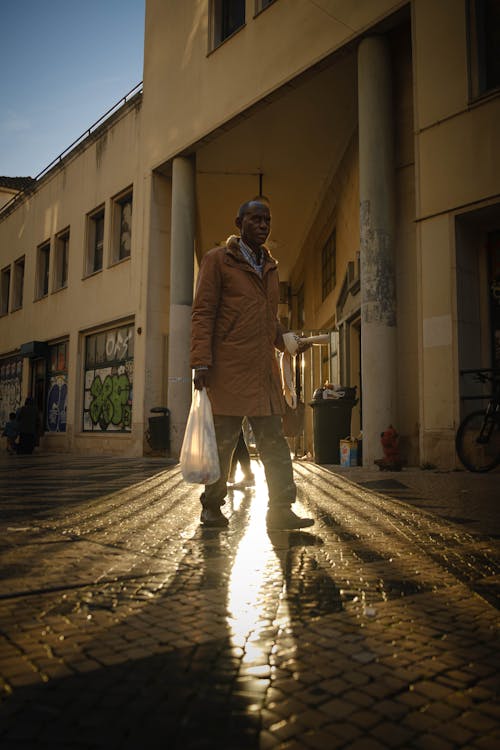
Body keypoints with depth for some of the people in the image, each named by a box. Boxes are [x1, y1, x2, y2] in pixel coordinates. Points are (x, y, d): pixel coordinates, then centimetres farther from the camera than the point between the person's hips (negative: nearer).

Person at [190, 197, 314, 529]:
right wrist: (201, 362, -14)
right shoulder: (217, 259, 2)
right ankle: (212, 507, 16)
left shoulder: (270, 266, 21)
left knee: (275, 443, 4)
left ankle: (281, 510, 9)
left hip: (265, 370, 6)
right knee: (222, 442, 2)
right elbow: (203, 313, -5)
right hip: (228, 368, -6)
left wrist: (288, 342, 11)